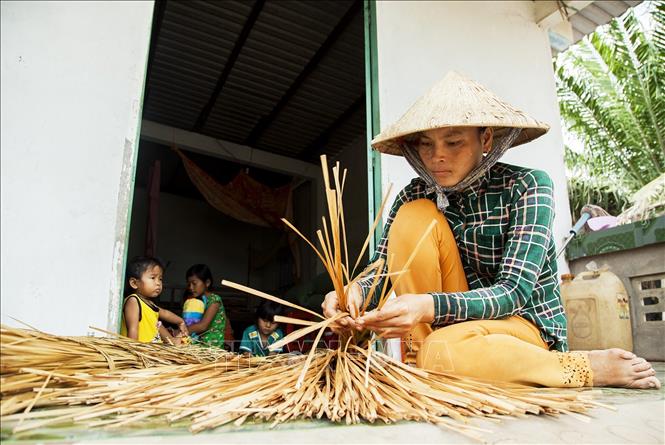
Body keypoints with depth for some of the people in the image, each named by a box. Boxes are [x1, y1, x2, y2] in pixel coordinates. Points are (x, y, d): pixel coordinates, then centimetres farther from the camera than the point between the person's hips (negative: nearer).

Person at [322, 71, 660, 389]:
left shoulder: (527, 187, -14)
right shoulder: (414, 195, -2)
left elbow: (513, 291, -23)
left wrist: (430, 306, -40)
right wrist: (356, 291, -34)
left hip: (526, 323, -3)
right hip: (453, 320, 3)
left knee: (442, 350, -38)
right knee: (415, 215, -18)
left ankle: (590, 368, -10)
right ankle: (414, 355, -15)